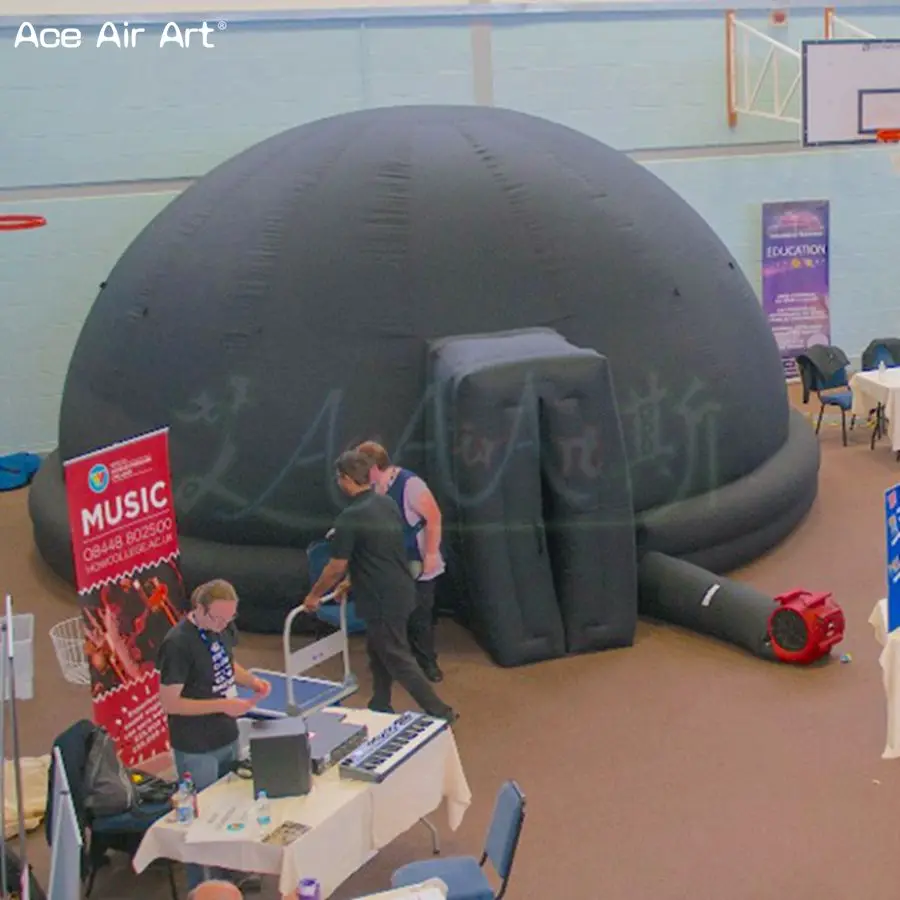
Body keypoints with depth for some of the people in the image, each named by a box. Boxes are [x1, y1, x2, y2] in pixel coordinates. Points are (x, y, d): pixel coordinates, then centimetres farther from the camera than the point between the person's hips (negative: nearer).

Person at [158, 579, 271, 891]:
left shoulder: (223, 626, -3)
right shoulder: (178, 644, -26)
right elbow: (169, 703, -23)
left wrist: (252, 680, -5)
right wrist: (223, 706, -27)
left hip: (228, 737, 7)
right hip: (196, 749, -7)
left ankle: (228, 873, 41)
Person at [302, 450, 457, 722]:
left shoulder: (349, 518, -20)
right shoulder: (388, 504, 5)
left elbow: (336, 567, -13)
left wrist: (314, 595, 2)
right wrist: (353, 580, 24)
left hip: (381, 600, -9)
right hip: (401, 590, 9)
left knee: (398, 659, 2)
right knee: (379, 650, 22)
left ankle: (440, 712, 4)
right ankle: (380, 708, 32)